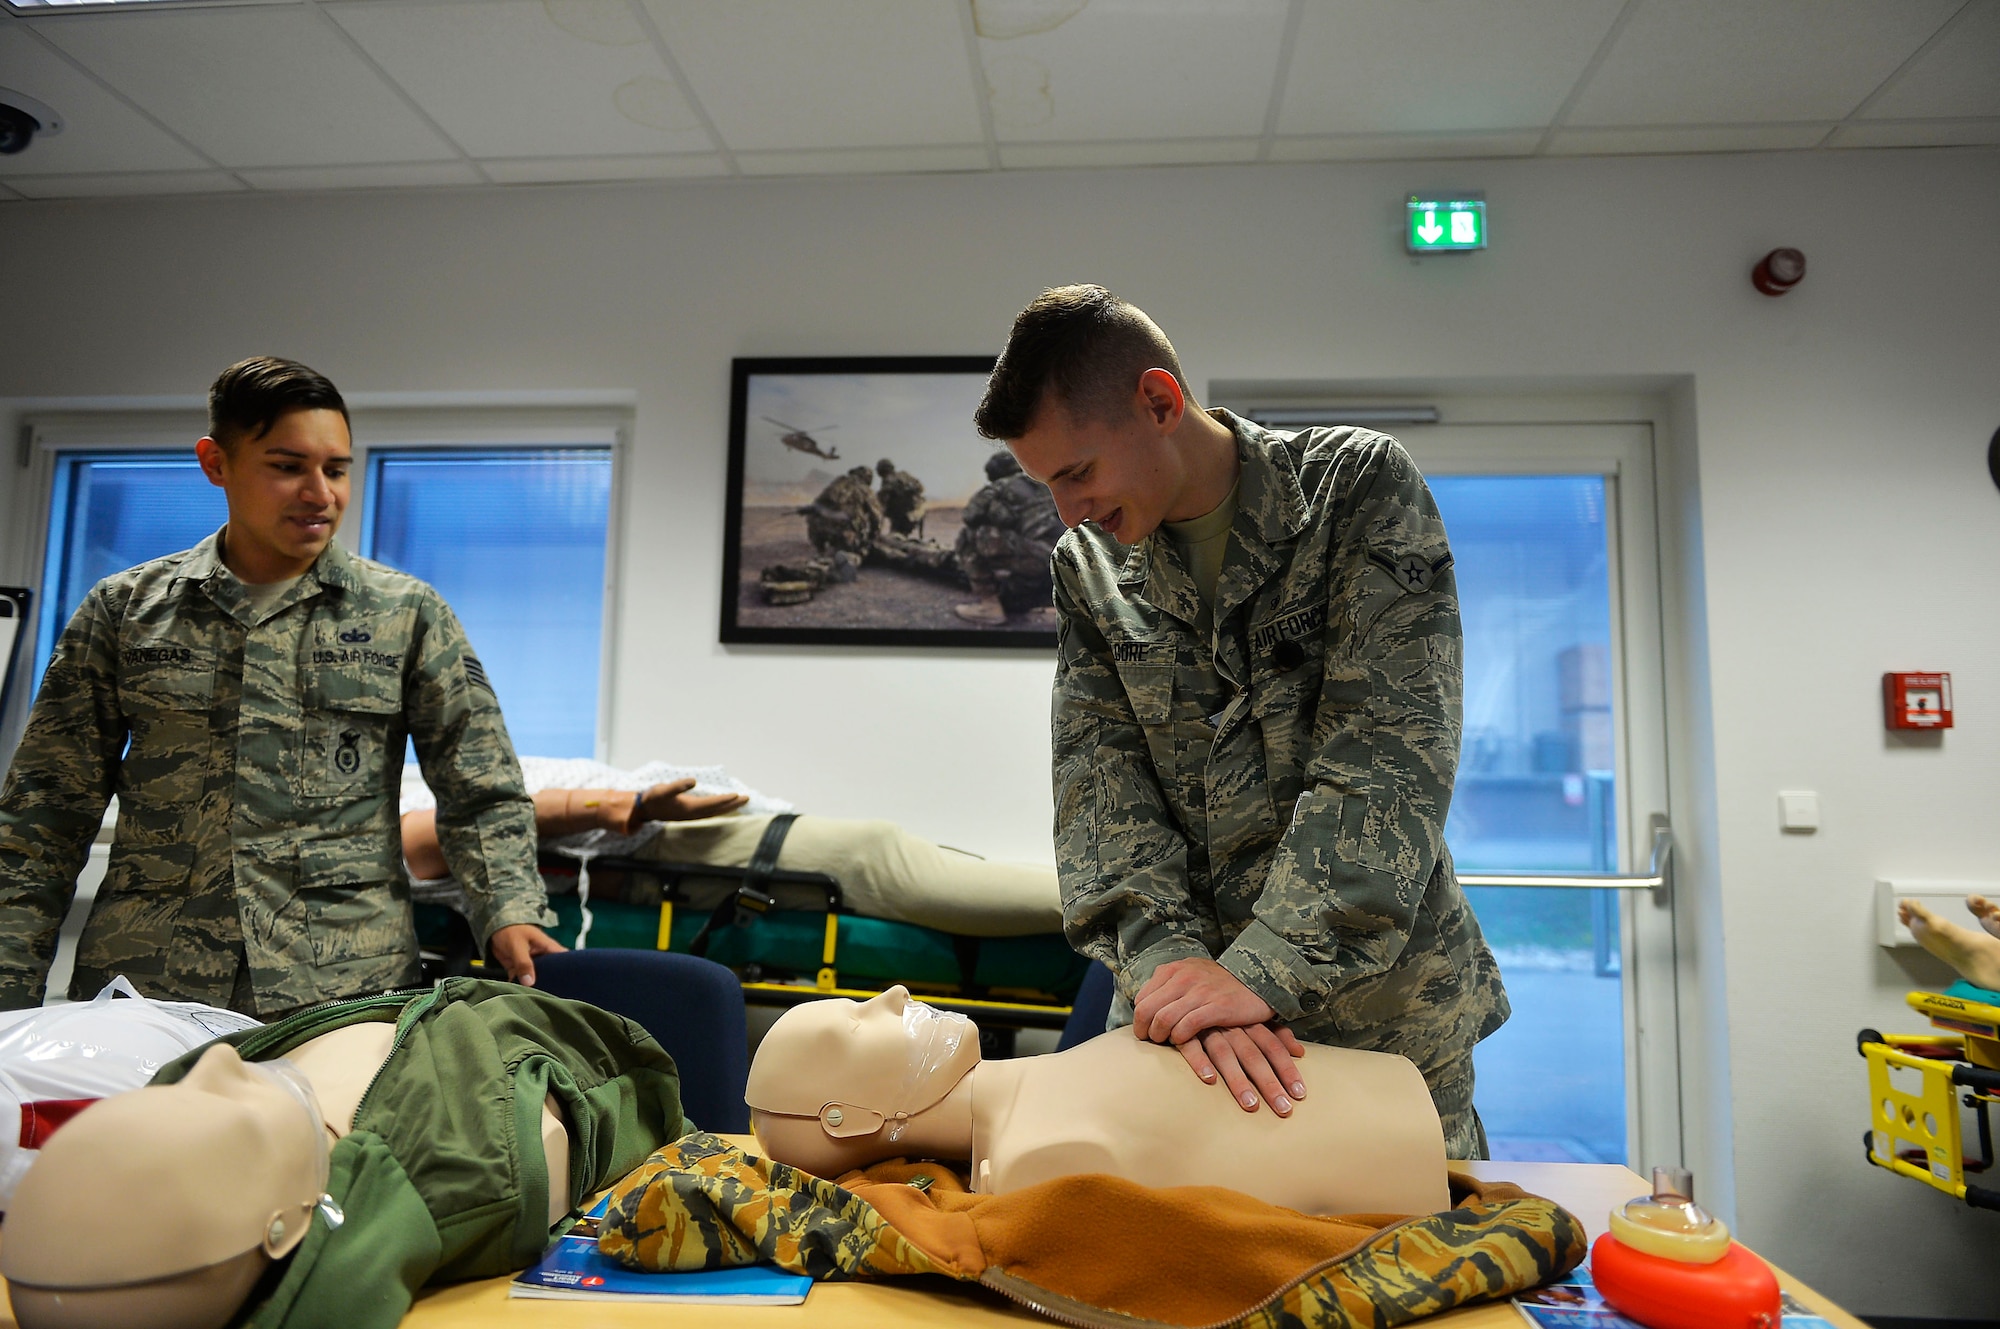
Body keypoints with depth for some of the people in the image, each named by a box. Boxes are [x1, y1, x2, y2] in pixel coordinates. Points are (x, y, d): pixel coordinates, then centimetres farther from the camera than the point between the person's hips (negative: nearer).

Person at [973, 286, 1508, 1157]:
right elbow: (1100, 782, -4)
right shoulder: (1087, 565, 3)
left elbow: (1391, 752, -18)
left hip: (1379, 997, -2)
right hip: (1190, 989, 3)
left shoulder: (1360, 487, -9)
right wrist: (1166, 956, -20)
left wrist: (1267, 968, -25)